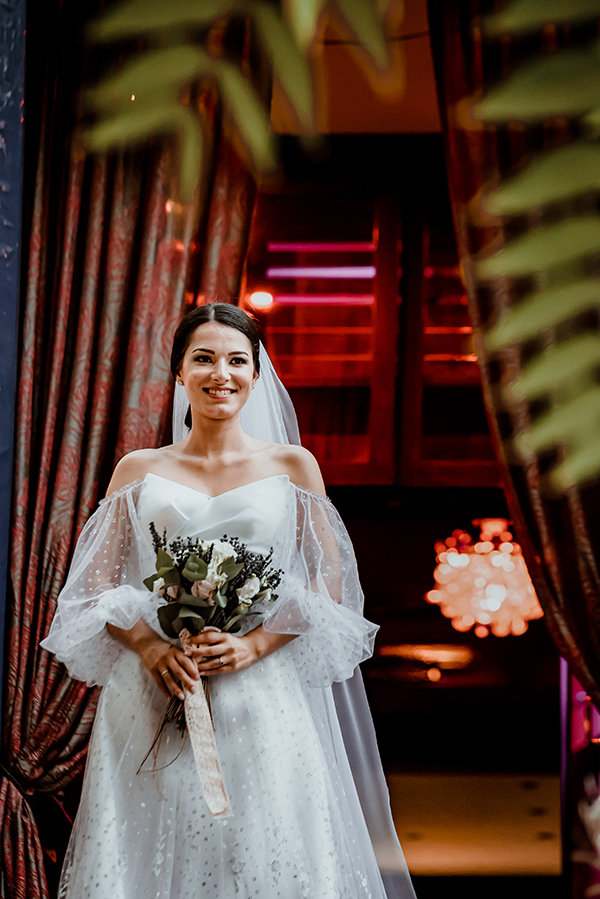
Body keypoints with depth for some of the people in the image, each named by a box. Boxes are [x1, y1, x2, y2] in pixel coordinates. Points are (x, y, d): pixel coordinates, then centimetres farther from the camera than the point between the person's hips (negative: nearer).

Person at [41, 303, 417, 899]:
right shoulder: (138, 470, 9)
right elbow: (98, 584, 7)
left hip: (264, 696, 0)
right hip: (153, 698, 1)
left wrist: (256, 643, -10)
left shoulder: (291, 465, 7)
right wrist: (150, 645, -11)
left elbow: (330, 582, 4)